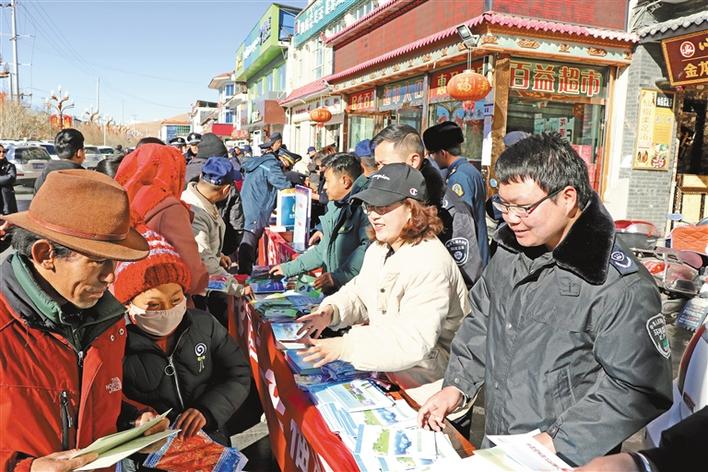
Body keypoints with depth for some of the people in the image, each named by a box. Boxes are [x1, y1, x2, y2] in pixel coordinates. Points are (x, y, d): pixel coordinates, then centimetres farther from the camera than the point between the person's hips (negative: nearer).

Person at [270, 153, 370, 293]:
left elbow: (367, 248, -25)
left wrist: (339, 276, -24)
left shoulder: (363, 207, -12)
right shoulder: (335, 208, 20)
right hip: (330, 292, 8)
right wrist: (289, 268, 25)